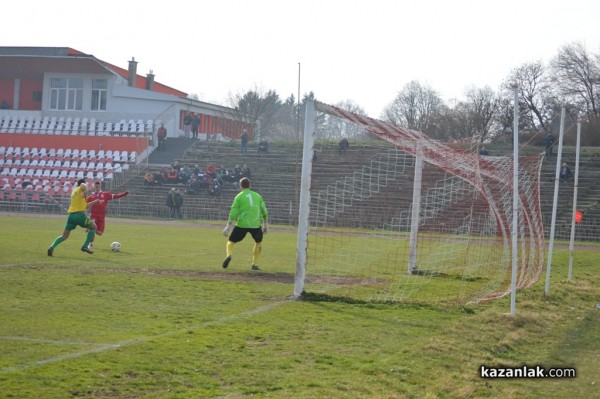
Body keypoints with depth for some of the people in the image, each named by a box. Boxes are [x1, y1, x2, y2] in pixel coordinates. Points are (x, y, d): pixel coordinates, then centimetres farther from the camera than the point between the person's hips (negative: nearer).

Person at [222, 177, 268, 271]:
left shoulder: (239, 197, 2)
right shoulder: (257, 196, 11)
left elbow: (233, 213, -4)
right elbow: (264, 211, 13)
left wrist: (228, 226, -3)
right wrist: (265, 224, 23)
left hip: (242, 224, -2)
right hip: (256, 224, 2)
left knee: (231, 241, 12)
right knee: (258, 242, 25)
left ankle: (229, 255, -19)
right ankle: (255, 264, 19)